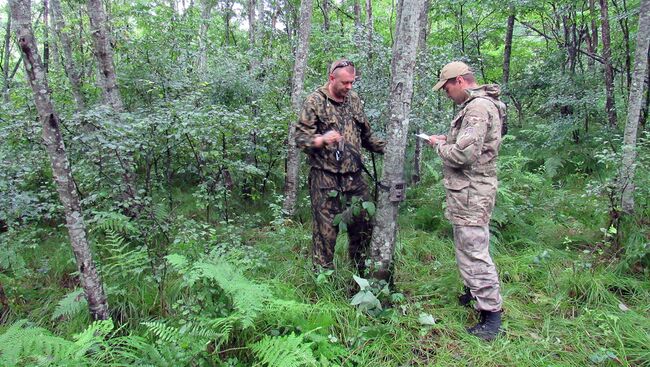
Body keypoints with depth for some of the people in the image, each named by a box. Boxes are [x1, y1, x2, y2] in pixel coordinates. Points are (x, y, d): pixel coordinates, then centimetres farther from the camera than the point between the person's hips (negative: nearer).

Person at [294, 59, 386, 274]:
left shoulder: (354, 100, 13)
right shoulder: (315, 102, -5)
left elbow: (366, 135, 22)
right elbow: (300, 138, -10)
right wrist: (322, 140, -28)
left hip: (355, 178, 6)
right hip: (325, 178, -6)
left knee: (364, 226, 13)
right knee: (325, 232, -1)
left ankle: (362, 275, 31)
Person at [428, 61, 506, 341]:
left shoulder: (478, 107, -19)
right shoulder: (476, 105, 16)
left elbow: (464, 154, -25)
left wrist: (439, 145, -8)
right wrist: (448, 140, 10)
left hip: (471, 193, -11)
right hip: (468, 191, 11)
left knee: (474, 251, -6)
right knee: (466, 246, 21)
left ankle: (491, 314, 3)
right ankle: (474, 292, 37)